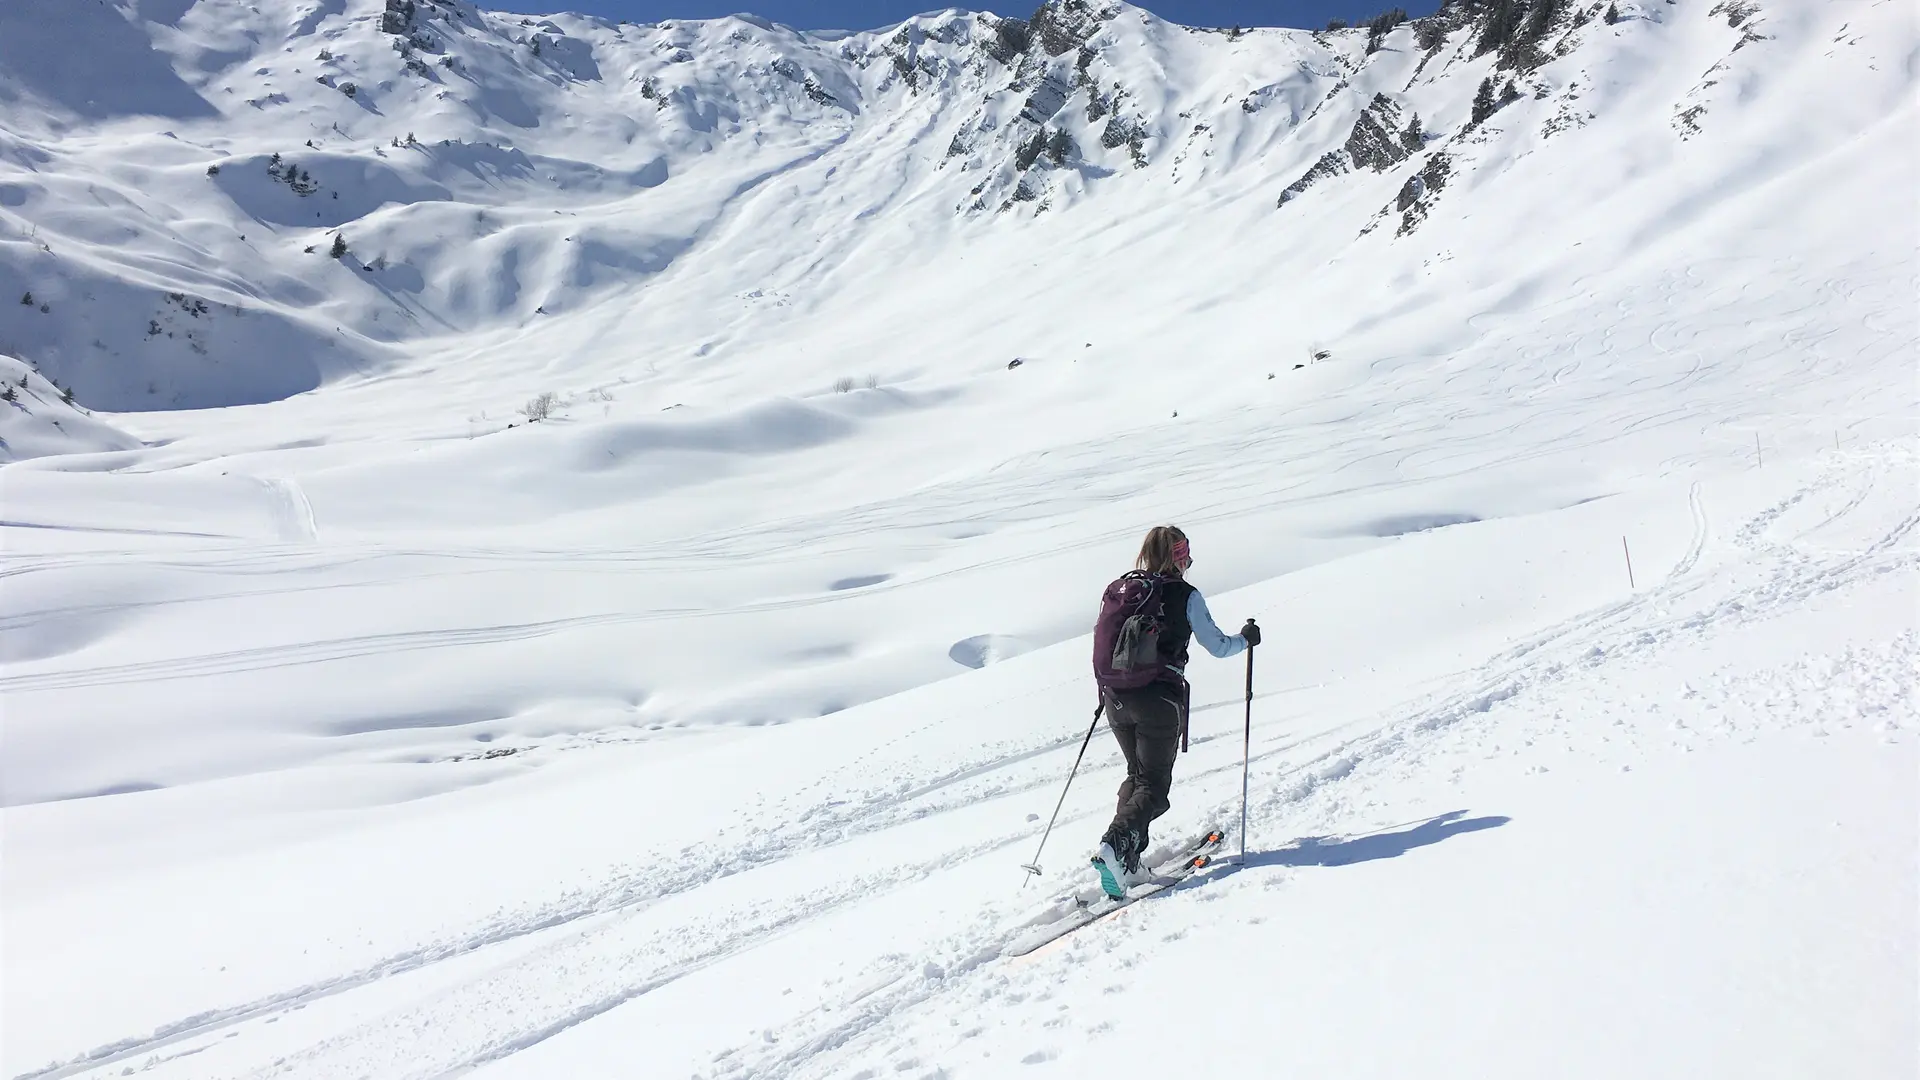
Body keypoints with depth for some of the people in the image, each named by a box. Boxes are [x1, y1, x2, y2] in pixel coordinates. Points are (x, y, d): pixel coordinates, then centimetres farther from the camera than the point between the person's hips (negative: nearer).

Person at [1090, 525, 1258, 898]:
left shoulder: (1116, 591, 8)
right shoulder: (1185, 596, -4)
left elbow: (1103, 642, 12)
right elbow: (1218, 646, 3)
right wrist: (1246, 637, 23)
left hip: (1116, 699, 5)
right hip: (1158, 700, -5)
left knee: (1137, 774, 21)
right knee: (1154, 786, 3)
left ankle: (1126, 861, 9)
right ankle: (1116, 845, -21)